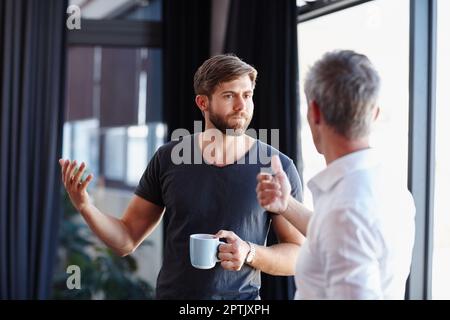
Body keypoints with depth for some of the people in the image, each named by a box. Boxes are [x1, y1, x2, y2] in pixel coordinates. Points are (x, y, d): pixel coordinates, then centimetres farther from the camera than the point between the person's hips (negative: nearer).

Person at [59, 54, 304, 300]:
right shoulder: (167, 159, -5)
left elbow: (299, 256, -6)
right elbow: (126, 240, -1)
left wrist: (249, 253, -23)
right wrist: (84, 205, -17)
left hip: (241, 297, -1)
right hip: (170, 292, 2)